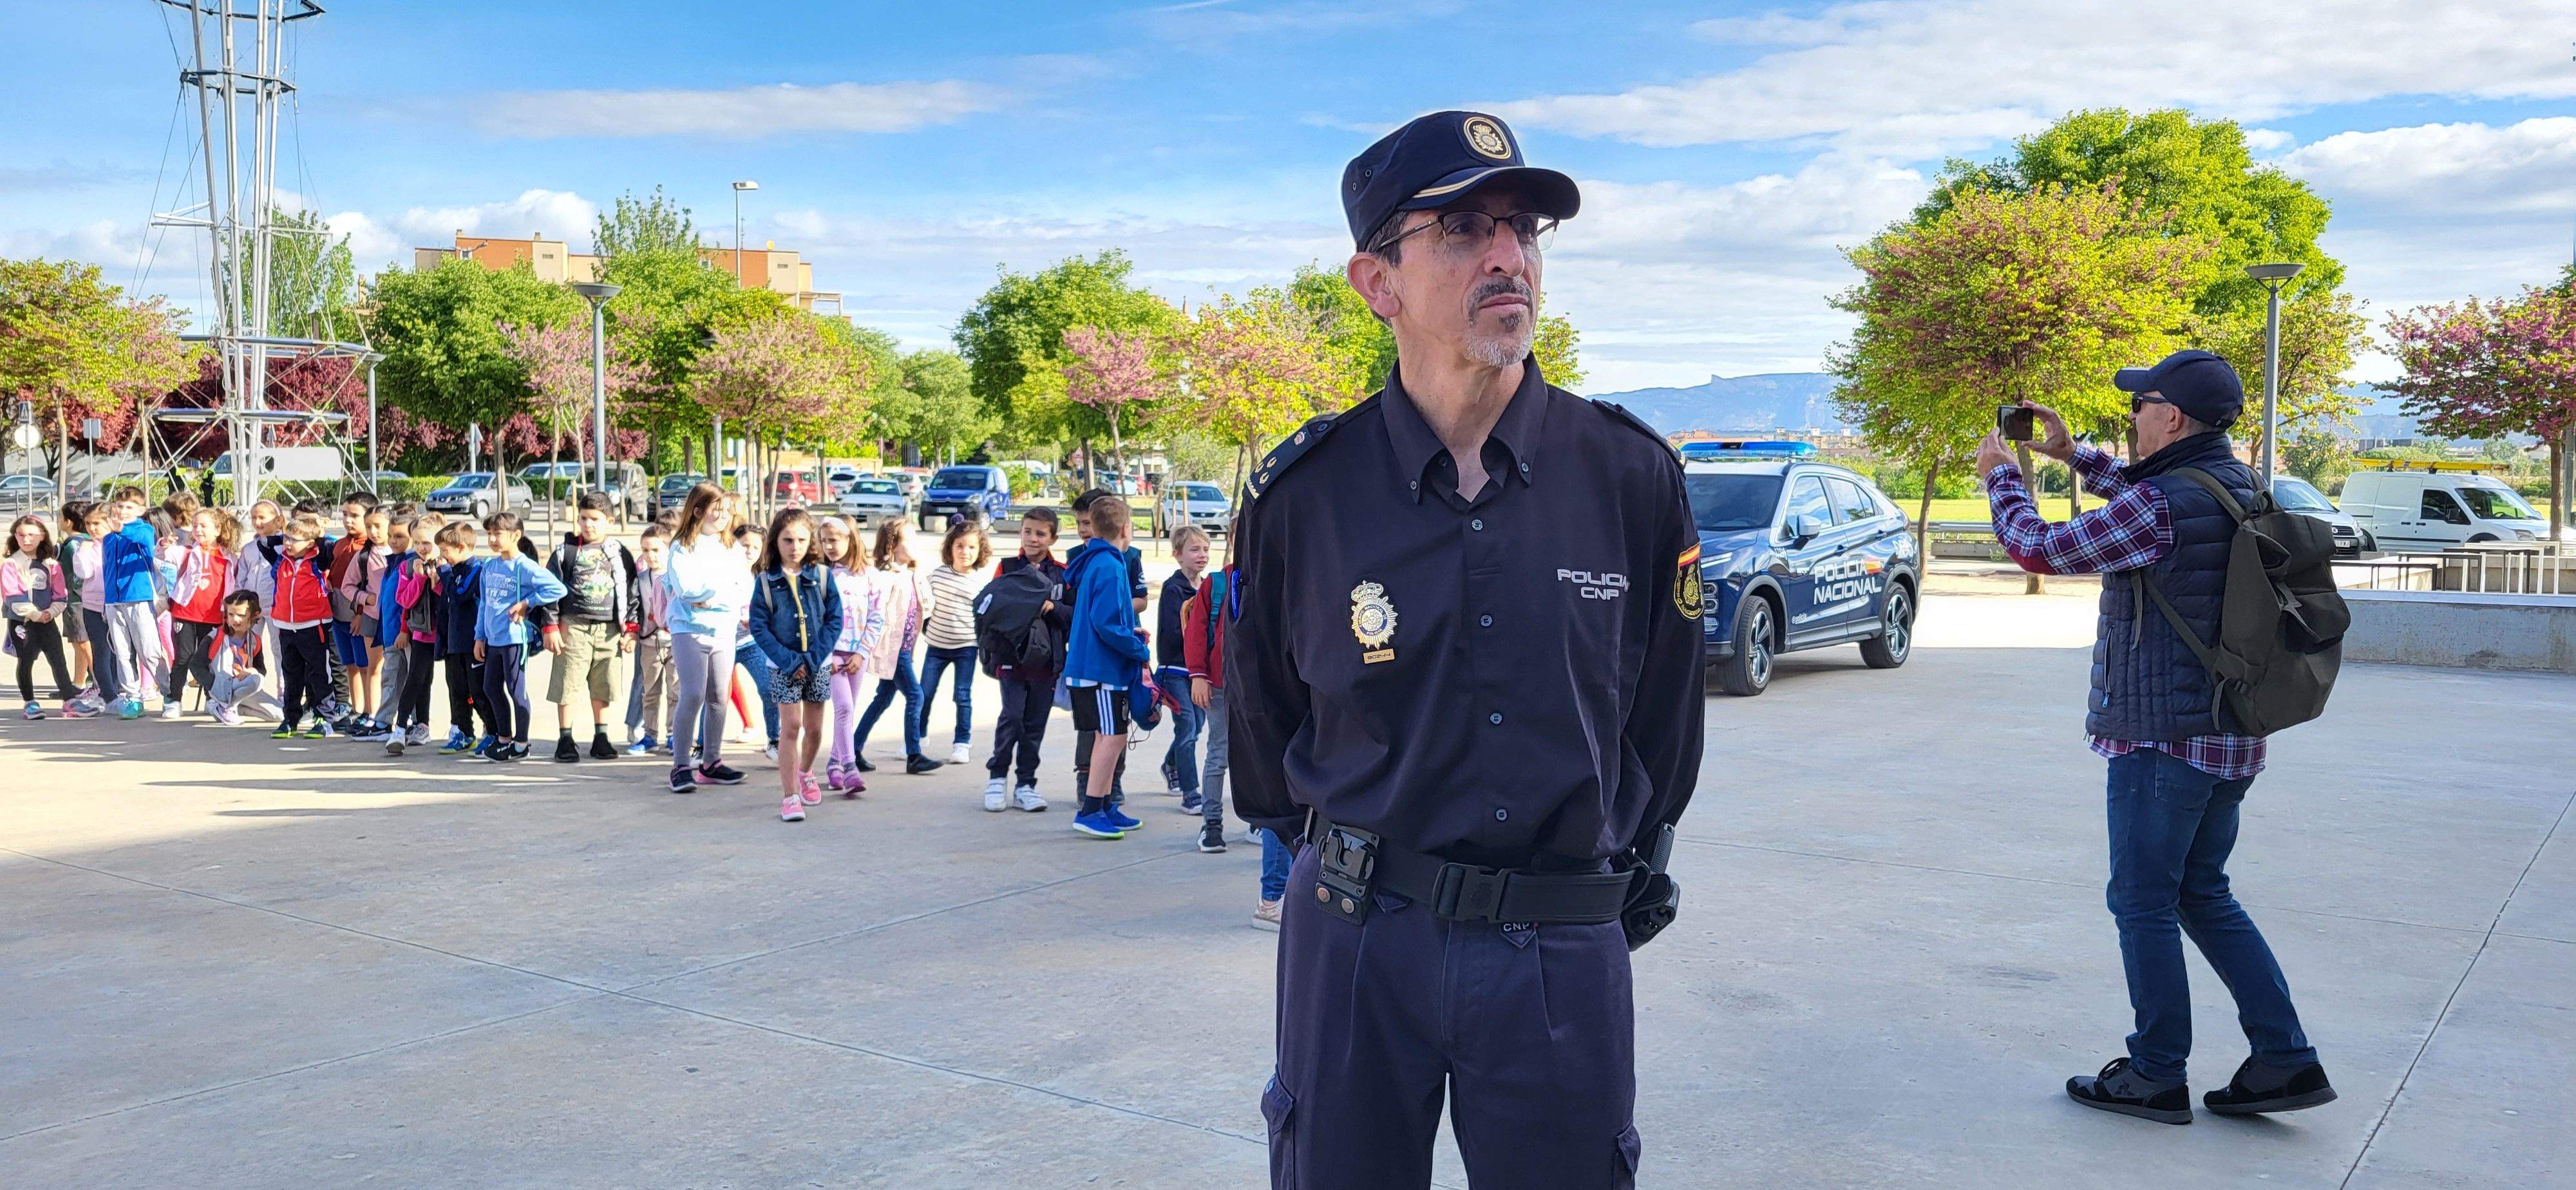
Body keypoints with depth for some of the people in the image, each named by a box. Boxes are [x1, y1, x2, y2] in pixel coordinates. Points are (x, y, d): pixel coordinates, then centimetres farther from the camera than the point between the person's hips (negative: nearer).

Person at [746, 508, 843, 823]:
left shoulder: (821, 575, -2)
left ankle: (805, 772, 39)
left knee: (814, 728, 11)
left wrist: (813, 658, -13)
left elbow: (834, 620, -3)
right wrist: (789, 660, -15)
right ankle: (790, 796, -3)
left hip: (817, 664, 2)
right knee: (790, 727, -7)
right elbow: (759, 627, -6)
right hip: (783, 666, -2)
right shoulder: (765, 581, -4)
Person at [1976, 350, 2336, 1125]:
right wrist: (2072, 455, 30)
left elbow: (2039, 550, -11)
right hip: (2230, 738, 9)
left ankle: (2157, 1075, 12)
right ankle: (2284, 1060, 17)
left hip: (2164, 738, -9)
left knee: (2144, 903, 3)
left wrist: (2001, 476, 6)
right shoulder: (2239, 491, 8)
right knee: (2203, 896, 18)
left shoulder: (2161, 504, -20)